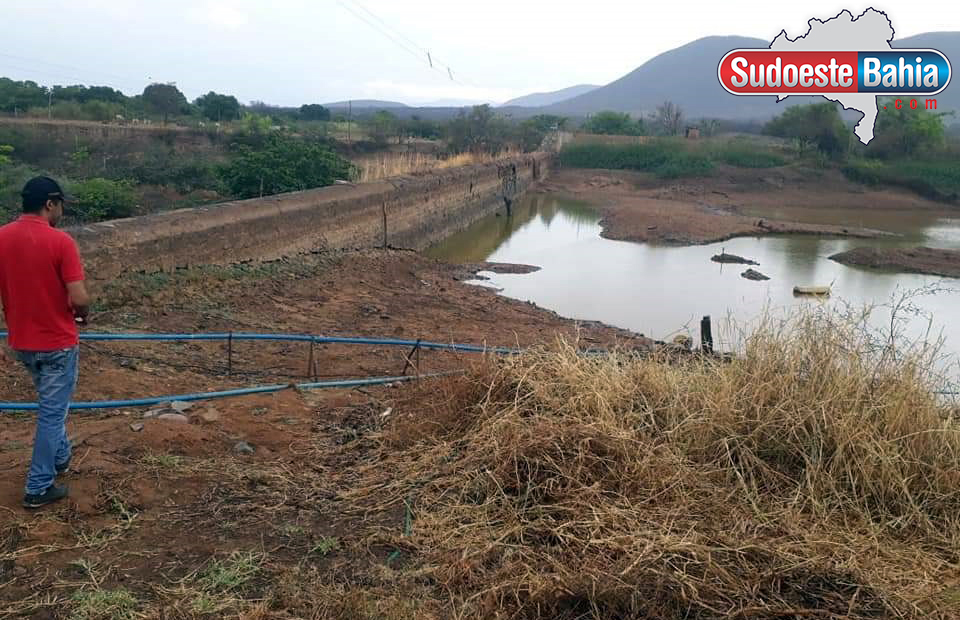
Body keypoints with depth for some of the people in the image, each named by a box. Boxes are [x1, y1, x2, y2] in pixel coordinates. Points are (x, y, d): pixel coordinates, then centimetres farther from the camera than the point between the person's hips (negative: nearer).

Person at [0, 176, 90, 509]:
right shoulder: (60, 241, -19)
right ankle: (39, 487, 12)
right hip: (57, 342, -6)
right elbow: (79, 299, -23)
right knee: (52, 412, 5)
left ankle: (60, 457, 42)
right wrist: (82, 315, 1)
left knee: (50, 403, 26)